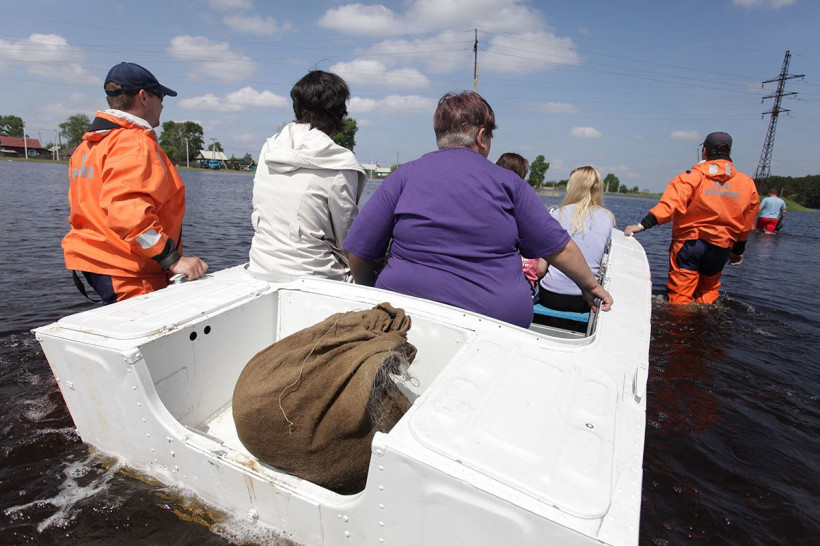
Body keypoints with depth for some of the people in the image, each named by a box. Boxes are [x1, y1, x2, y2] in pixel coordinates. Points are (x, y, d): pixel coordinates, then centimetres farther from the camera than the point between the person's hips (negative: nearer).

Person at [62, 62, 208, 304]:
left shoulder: (87, 146, 18)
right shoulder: (136, 143, -14)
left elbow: (87, 211, 22)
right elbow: (128, 211, -27)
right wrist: (172, 259, -27)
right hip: (130, 277, -10)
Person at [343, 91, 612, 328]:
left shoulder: (404, 175, 3)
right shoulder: (507, 181, 4)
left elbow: (357, 252, 2)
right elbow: (559, 247, 9)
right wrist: (590, 285, 26)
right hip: (497, 315, 0)